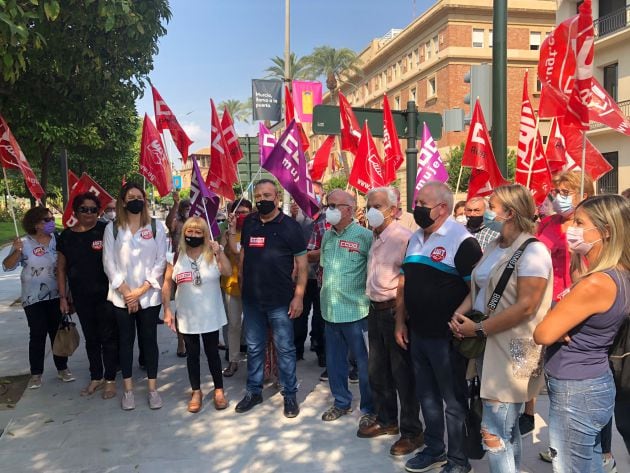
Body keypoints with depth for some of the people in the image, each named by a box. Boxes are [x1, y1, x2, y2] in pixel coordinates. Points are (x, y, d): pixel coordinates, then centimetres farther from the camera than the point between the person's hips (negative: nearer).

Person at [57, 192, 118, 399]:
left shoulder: (105, 231, -7)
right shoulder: (66, 236, 4)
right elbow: (61, 269, 10)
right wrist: (63, 296, 6)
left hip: (105, 294, -4)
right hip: (81, 297, 4)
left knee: (108, 337, 3)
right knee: (91, 339, 15)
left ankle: (110, 379, 16)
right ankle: (96, 378, 28)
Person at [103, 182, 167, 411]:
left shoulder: (156, 227, 1)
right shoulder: (112, 228, 2)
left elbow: (161, 261, -3)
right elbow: (109, 263, -2)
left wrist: (141, 290, -10)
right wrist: (126, 292, -9)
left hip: (149, 296, 0)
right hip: (121, 296, 1)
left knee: (149, 340, 6)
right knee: (125, 340, 9)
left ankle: (152, 388, 17)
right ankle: (128, 389, 20)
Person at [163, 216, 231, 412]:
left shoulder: (212, 254, -5)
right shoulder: (177, 256, -3)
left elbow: (228, 272, -20)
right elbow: (167, 283, 2)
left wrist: (220, 253, -34)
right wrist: (167, 310, -1)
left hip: (210, 315, -1)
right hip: (187, 316, 1)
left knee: (212, 352, 9)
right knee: (192, 354, 12)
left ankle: (219, 390, 22)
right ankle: (196, 392, 24)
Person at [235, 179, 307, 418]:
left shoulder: (289, 226, -7)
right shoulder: (249, 223, 6)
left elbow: (302, 263, -7)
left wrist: (299, 296, -13)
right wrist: (243, 281, 10)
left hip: (280, 300, -4)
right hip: (251, 298, 4)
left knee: (285, 349, 6)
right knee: (253, 348, 15)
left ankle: (290, 394, 19)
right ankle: (253, 391, 29)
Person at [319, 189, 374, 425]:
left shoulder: (365, 236, -11)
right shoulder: (327, 236, 10)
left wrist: (371, 303, -13)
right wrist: (325, 293, 13)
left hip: (356, 310, -6)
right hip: (330, 310, 6)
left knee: (364, 362, 5)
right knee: (334, 360, 16)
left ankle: (369, 409, 20)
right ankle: (341, 402, 33)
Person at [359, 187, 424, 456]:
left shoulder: (403, 238, -17)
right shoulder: (374, 238, 11)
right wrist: (373, 302, 16)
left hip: (394, 310, -9)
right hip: (375, 310, 9)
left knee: (402, 373, 2)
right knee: (377, 370, 18)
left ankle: (412, 432, 16)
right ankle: (386, 421, 34)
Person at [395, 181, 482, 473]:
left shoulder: (461, 241, -15)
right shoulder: (415, 239, 10)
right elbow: (404, 283, 15)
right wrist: (401, 322, 11)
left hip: (446, 336, -7)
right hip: (417, 333, 7)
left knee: (453, 400, 8)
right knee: (427, 396, 19)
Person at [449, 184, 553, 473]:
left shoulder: (533, 251, -16)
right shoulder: (494, 247, 11)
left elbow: (526, 307, -23)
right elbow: (478, 288, 14)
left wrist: (478, 329, -19)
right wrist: (460, 313, -6)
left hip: (512, 350, -8)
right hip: (490, 345, 9)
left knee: (493, 432, -6)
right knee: (507, 426, 20)